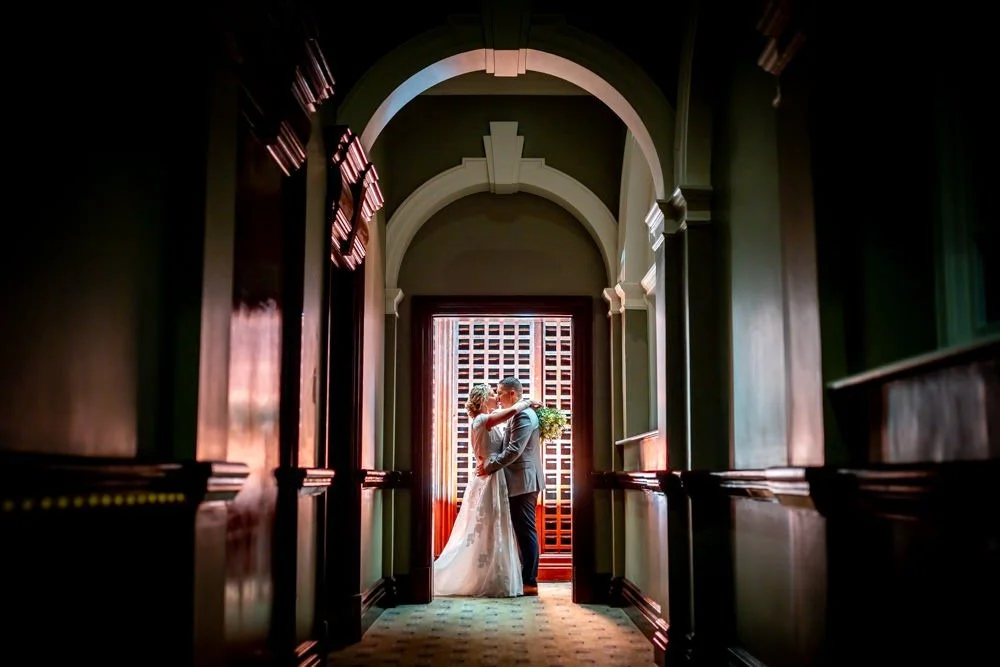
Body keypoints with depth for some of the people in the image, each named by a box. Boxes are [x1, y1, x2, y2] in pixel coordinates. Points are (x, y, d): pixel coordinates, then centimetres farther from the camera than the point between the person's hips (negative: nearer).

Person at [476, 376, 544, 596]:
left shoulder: (524, 415, -16)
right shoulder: (519, 415, 17)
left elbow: (514, 450, -22)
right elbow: (509, 447, 19)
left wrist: (489, 466, -13)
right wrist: (490, 462, 4)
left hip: (523, 482, -10)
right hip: (520, 482, 10)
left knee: (526, 531, -6)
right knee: (522, 531, 12)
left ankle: (530, 582, -2)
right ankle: (526, 577, 18)